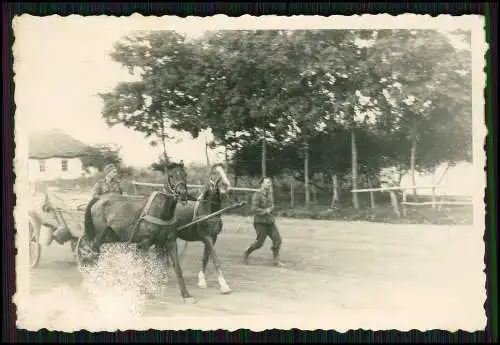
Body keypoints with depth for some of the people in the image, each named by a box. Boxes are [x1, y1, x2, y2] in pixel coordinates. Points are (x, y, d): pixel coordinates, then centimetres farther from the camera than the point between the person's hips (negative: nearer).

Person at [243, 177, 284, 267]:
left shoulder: (269, 193, 8)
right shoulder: (257, 195, -15)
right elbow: (254, 209, -25)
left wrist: (269, 209, -2)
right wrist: (265, 211, -15)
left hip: (270, 221, 7)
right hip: (260, 222, -7)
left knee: (277, 239, -5)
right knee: (260, 242, -7)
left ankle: (276, 260, 5)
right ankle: (246, 253, 18)